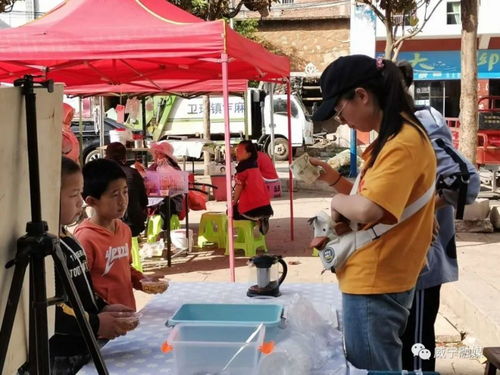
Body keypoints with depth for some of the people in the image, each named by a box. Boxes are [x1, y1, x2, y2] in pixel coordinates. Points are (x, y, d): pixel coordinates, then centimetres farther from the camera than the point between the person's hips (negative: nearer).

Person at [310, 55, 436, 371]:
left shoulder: (404, 142, -21)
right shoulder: (392, 138, 12)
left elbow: (367, 209, -31)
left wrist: (337, 201, -11)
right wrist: (334, 179, 6)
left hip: (375, 285, -10)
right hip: (372, 280, 10)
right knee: (372, 367, 20)